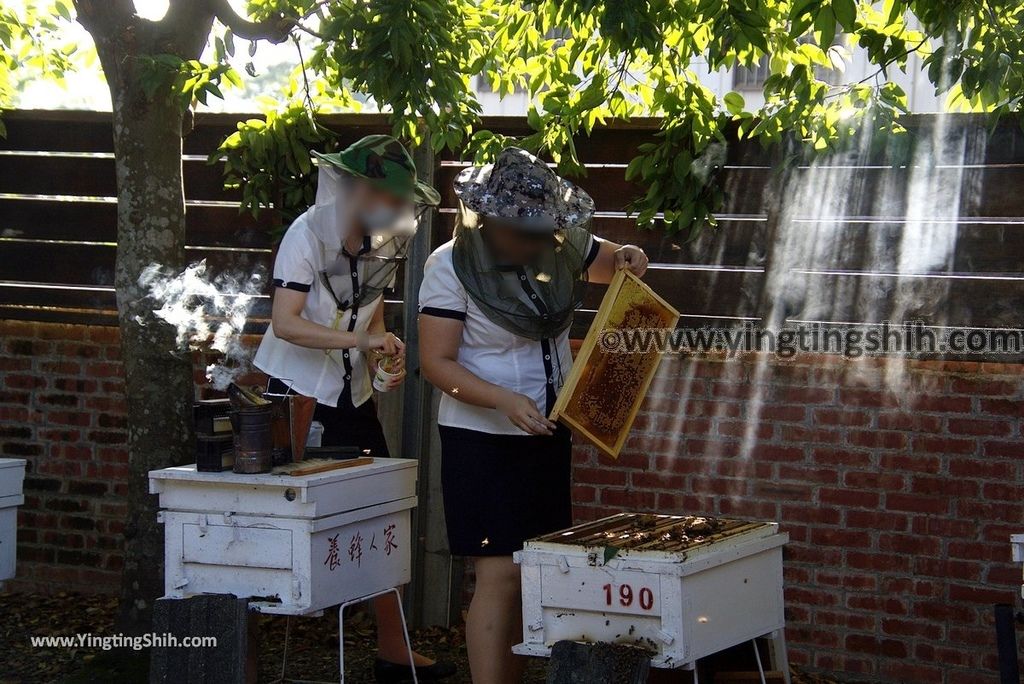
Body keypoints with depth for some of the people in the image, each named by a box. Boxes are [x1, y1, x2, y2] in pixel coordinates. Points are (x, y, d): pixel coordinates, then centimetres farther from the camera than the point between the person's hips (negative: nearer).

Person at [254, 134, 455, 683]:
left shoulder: (381, 245, 6)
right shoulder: (309, 234, -15)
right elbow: (284, 323, -23)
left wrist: (386, 353, -4)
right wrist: (360, 339, -29)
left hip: (352, 396, 7)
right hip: (299, 394, -7)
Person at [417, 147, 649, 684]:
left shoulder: (560, 247, 2)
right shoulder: (451, 267, -14)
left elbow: (614, 263, 20)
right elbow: (436, 363, -17)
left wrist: (630, 258, -6)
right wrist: (505, 400, -30)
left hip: (547, 437, 6)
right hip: (482, 440, -6)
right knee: (499, 574, -11)